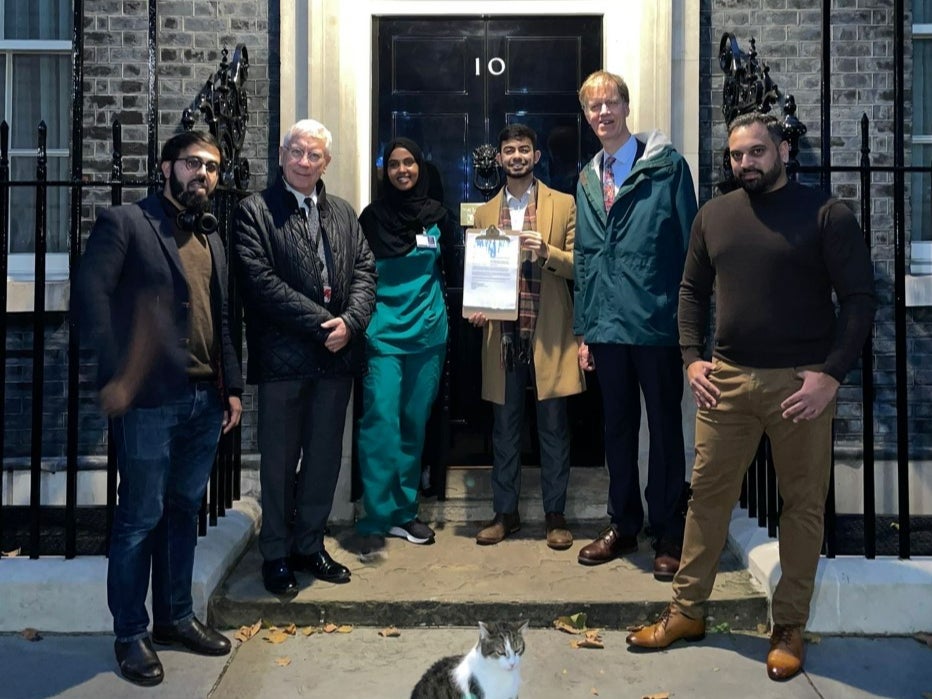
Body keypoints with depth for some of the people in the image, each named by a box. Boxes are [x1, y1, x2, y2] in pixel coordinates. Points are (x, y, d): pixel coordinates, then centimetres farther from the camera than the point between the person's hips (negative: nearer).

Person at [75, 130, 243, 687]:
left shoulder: (211, 238, 18)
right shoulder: (124, 223, -2)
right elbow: (91, 293, -13)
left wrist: (233, 387, 13)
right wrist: (116, 375, -20)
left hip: (206, 400, 6)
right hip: (150, 400, -6)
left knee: (184, 511, 15)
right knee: (140, 518, 4)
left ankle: (176, 616, 30)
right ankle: (131, 634, 19)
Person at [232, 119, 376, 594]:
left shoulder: (343, 214, 15)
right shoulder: (255, 211, -2)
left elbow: (364, 271, 8)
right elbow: (260, 280, -13)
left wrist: (350, 322, -10)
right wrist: (321, 323, -16)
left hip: (336, 356, 5)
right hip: (283, 356, -5)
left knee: (325, 457, 13)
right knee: (280, 461, 6)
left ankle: (309, 545, 29)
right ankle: (276, 553, 22)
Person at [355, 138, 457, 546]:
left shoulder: (437, 215, 8)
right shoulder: (372, 216, 3)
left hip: (428, 333, 3)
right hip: (384, 333, -2)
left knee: (414, 423, 8)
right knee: (381, 420, -11)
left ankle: (404, 513, 19)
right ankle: (377, 516, 0)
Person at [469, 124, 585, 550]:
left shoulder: (563, 205, 5)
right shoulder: (485, 212, 14)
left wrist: (548, 253, -17)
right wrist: (476, 307, -2)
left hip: (549, 335, -2)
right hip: (501, 335, 3)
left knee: (553, 427, 4)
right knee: (504, 427, 9)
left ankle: (555, 515, 17)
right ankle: (505, 513, 21)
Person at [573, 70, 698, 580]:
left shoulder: (667, 165, -2)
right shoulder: (588, 179, 14)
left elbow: (689, 245, -6)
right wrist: (583, 329, 12)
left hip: (656, 321, -5)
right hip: (606, 325, 5)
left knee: (665, 428, 6)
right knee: (617, 428, 13)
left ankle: (668, 535, 20)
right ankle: (623, 526, 28)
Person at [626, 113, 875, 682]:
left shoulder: (826, 214, -3)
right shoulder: (713, 216, 10)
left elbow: (860, 298, -5)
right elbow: (693, 290, 15)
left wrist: (831, 374, -14)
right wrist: (692, 357, 2)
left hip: (802, 382, -3)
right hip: (727, 379, 3)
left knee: (804, 505, 7)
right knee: (708, 494, 8)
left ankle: (790, 626, 22)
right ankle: (688, 610, 21)